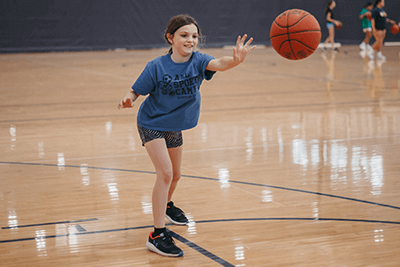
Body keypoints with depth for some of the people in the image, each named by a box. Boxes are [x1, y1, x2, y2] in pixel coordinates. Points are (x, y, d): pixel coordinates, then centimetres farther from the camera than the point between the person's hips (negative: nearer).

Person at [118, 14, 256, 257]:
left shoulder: (197, 61, -18)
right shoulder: (156, 67, -23)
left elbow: (218, 64, -39)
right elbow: (136, 92, -15)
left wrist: (236, 60, -61)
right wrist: (128, 99, -39)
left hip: (175, 127, 5)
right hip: (152, 124, -5)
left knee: (175, 175, 21)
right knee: (165, 173, -20)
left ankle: (166, 205, 54)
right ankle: (158, 235, -17)